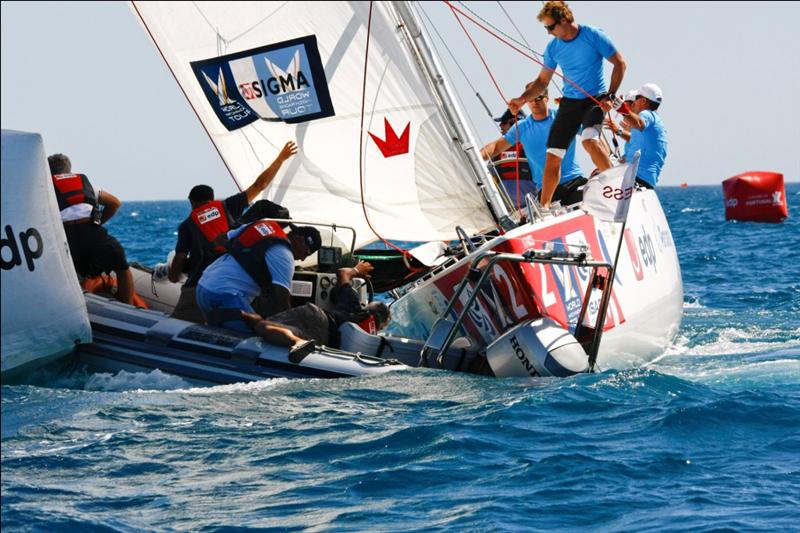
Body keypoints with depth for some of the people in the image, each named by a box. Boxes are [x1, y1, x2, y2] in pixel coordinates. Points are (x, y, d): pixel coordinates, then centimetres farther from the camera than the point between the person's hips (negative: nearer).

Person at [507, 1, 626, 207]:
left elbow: (619, 63, -6)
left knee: (589, 140, -33)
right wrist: (523, 99, -3)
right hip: (569, 102, 5)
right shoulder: (553, 47, 3)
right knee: (552, 156, 0)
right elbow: (543, 81, 13)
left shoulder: (593, 36, -12)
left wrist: (611, 96, -13)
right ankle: (544, 206, 9)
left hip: (594, 99, -5)